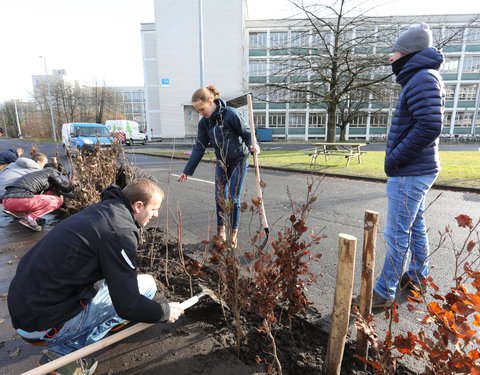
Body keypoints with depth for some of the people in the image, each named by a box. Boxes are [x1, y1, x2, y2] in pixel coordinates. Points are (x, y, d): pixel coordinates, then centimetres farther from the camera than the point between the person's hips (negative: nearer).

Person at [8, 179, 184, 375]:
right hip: (44, 325, -9)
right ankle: (65, 352, -3)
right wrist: (166, 311, -3)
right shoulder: (121, 231, -23)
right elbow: (128, 306, -19)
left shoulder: (102, 209, 4)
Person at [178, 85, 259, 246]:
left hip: (239, 160, -5)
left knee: (233, 198, -3)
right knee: (220, 197, 2)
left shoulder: (230, 114, -20)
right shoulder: (204, 122, -3)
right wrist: (187, 171, 0)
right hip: (222, 162, 5)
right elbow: (199, 148, 1)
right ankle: (221, 228, 22)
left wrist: (252, 145, -34)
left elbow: (246, 132, -11)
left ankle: (234, 232, 15)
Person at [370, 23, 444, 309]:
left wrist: (394, 160, -17)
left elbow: (429, 127, -25)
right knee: (416, 226, 19)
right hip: (419, 170, 10)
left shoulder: (422, 78, -14)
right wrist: (395, 159, 12)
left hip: (409, 174, -10)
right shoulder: (422, 78, 17)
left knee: (397, 234, -3)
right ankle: (417, 278, 35)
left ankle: (384, 293, 9)